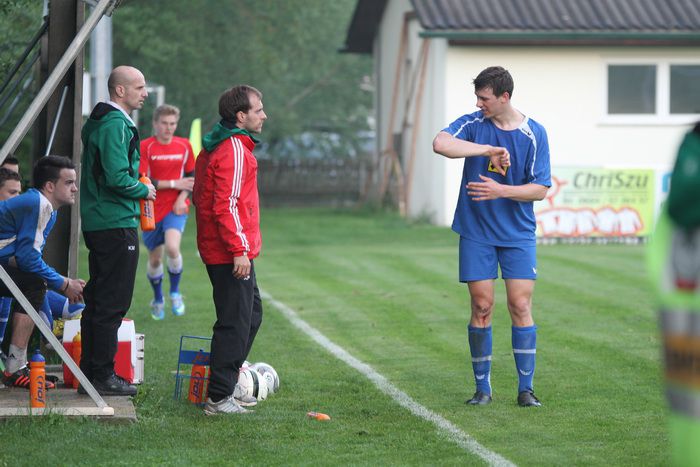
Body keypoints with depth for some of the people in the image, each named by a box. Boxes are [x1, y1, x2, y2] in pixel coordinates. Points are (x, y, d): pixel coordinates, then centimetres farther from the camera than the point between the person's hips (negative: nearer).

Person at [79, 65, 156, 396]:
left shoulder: (98, 121, 16)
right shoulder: (116, 125, -16)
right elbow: (117, 178, -24)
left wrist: (139, 187, 14)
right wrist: (144, 191, -8)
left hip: (97, 223, 10)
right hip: (117, 224, -10)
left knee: (98, 300, 15)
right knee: (113, 303, -6)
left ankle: (90, 372, 21)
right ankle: (102, 376, -3)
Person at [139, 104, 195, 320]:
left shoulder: (184, 146, 3)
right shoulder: (145, 147, -8)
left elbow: (191, 177, 13)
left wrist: (183, 197, -6)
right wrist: (174, 184, -14)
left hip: (176, 207, 1)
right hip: (152, 210, -1)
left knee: (172, 247, -25)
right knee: (154, 259, 8)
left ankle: (175, 292, -2)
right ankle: (157, 300, 34)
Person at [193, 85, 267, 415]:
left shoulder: (214, 148, 16)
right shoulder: (235, 150, -16)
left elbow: (200, 196, 23)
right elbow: (227, 205, -22)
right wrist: (239, 250, -22)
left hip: (216, 249, 11)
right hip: (232, 252, -11)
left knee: (252, 314, 19)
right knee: (236, 322, -7)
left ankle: (227, 384, 25)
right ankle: (219, 398, -5)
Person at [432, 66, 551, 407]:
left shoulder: (534, 134, -4)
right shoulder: (473, 124, -3)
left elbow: (540, 188, -5)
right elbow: (440, 143, -23)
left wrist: (501, 191, -18)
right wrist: (488, 150, -25)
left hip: (518, 234, 0)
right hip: (476, 233, 1)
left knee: (521, 307, -5)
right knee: (481, 308, 0)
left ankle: (525, 389, 2)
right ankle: (482, 388, 9)